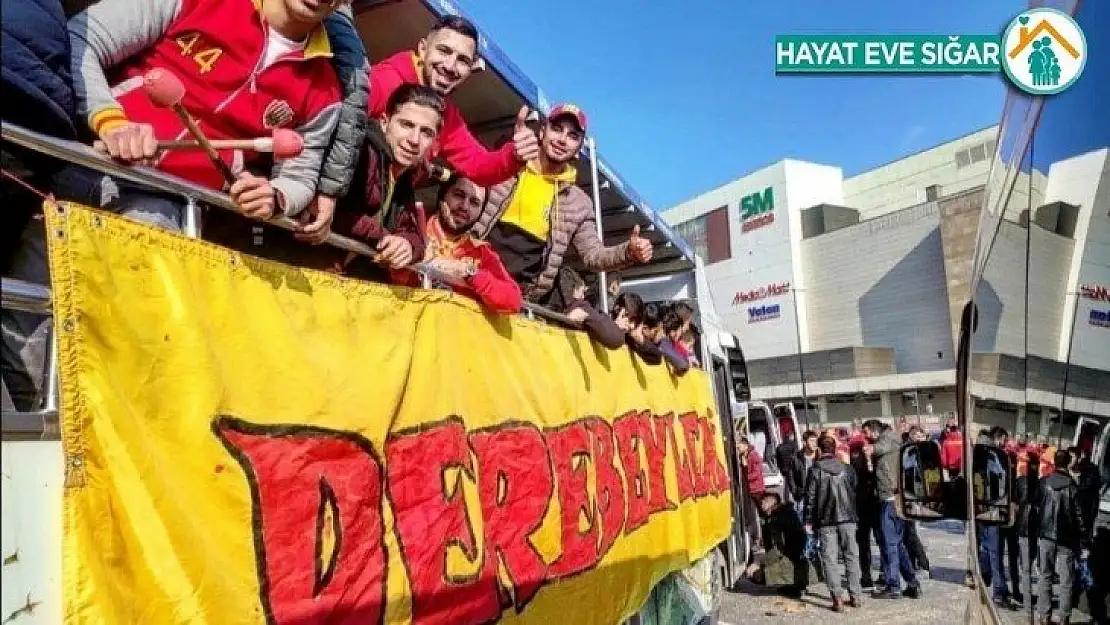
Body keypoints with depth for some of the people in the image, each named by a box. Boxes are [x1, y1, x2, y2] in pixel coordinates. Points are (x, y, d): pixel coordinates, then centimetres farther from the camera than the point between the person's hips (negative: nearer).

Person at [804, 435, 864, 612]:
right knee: (851, 556, 13)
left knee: (830, 559, 1)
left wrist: (808, 521, 0)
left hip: (826, 521, -3)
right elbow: (855, 493, 10)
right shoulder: (847, 469, 5)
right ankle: (856, 596, 15)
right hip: (847, 518, 3)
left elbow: (810, 498, -6)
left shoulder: (815, 470, -6)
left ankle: (838, 598, -4)